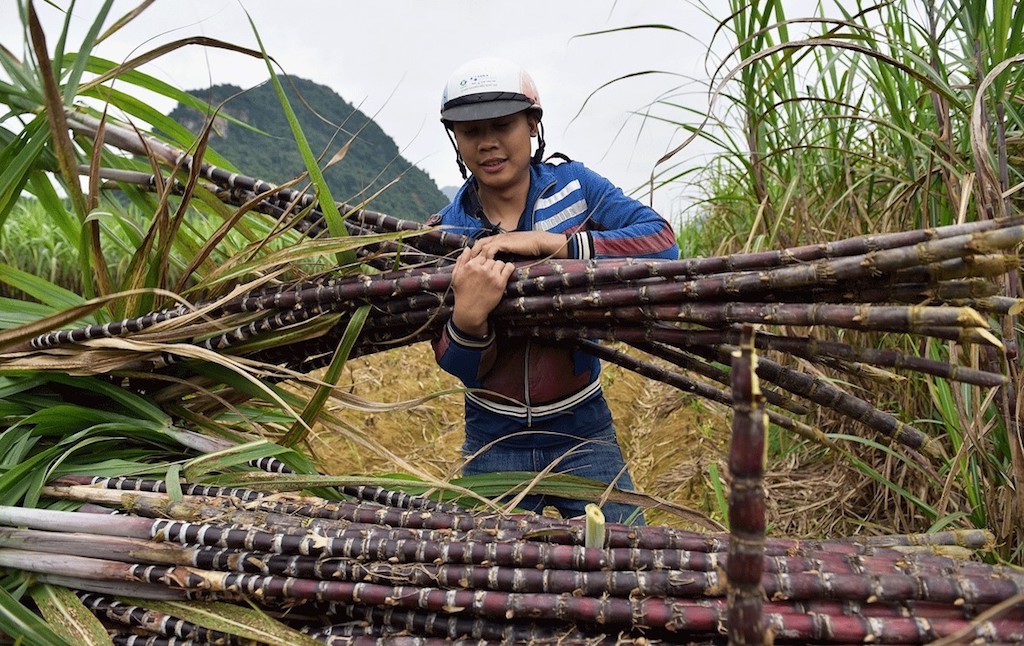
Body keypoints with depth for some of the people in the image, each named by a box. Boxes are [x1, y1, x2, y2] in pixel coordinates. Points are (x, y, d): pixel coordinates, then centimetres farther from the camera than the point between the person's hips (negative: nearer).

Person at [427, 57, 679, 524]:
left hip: (582, 434, -1)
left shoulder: (575, 187, -5)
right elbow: (456, 365, -9)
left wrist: (550, 243, -29)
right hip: (493, 442, 1)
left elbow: (663, 242, -21)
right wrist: (467, 318, -33)